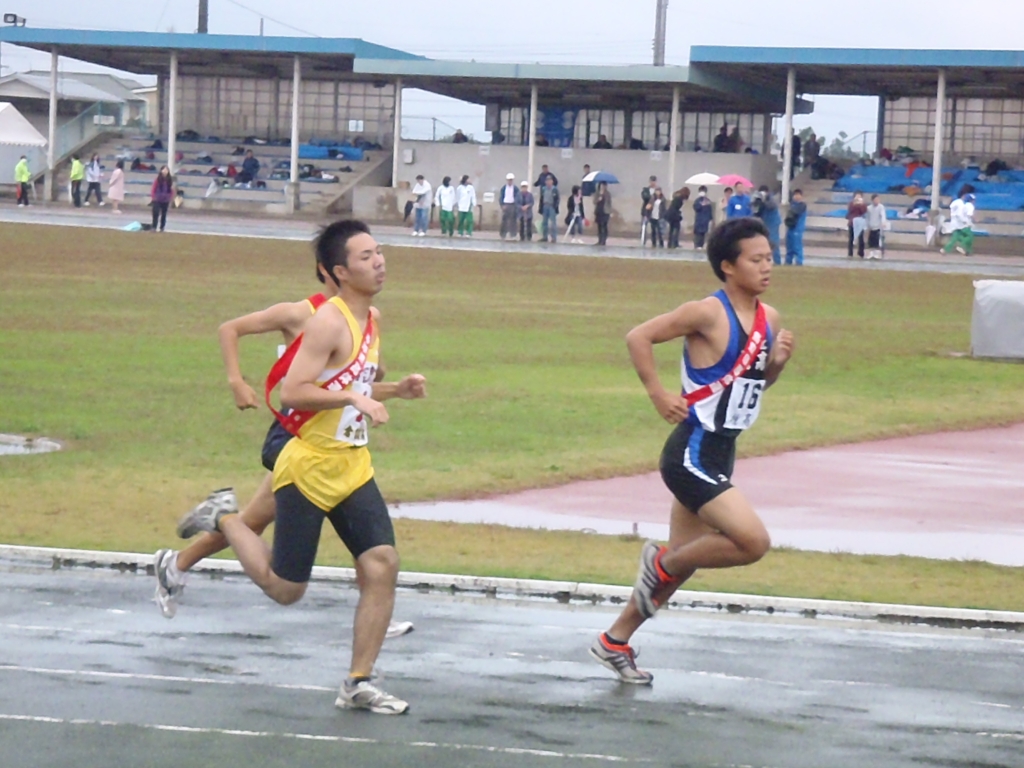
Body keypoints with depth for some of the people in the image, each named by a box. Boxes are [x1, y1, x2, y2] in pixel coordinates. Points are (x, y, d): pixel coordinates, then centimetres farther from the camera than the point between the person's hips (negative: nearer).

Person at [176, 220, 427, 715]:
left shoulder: (370, 319, 11)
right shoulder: (329, 322, -17)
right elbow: (292, 392, -23)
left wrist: (396, 391, 10)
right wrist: (354, 397, -29)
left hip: (353, 466, 8)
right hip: (309, 468, -8)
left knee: (382, 564, -8)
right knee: (284, 589, 1)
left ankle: (358, 684, 0)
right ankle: (224, 517, 27)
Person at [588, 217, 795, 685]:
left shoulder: (768, 319, 7)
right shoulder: (708, 313, -16)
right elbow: (638, 337, -13)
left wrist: (778, 361, -1)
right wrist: (658, 395, -18)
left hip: (720, 455, 9)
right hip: (692, 454, -9)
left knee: (681, 560, 15)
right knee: (753, 541, -19)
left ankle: (615, 642, 30)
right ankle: (661, 564, 4)